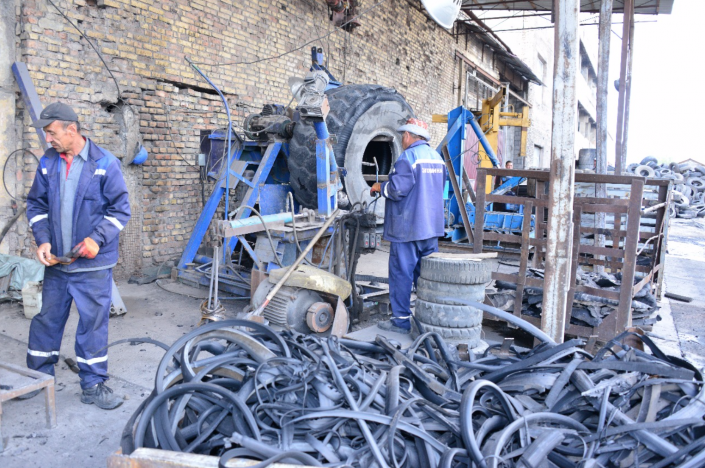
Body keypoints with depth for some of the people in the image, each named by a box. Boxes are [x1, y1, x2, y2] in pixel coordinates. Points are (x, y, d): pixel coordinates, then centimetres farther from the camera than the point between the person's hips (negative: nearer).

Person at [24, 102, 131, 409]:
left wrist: (98, 239, -18)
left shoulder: (105, 163, -9)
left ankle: (93, 386, 17)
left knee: (93, 323, 4)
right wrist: (42, 240, -2)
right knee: (47, 318, 15)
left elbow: (120, 209, -6)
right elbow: (36, 205, 12)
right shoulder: (48, 162, 4)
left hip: (93, 264, -4)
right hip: (56, 262, 4)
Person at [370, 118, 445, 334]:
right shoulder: (437, 157, 13)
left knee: (401, 274, 0)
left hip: (407, 228, -8)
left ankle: (401, 320, 5)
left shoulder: (408, 157, -13)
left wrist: (380, 187, -1)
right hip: (431, 226, 8)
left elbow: (397, 189, -21)